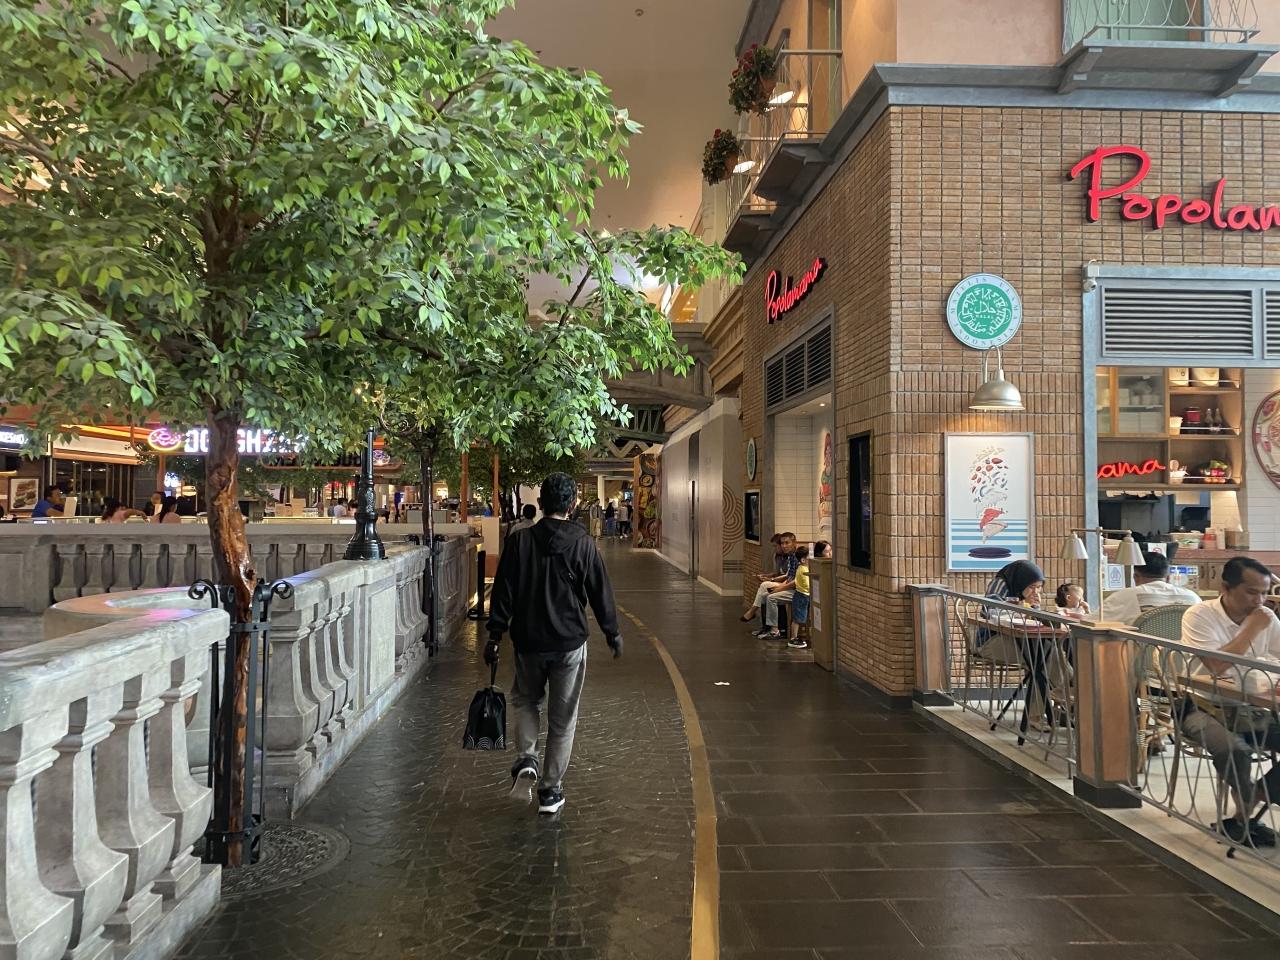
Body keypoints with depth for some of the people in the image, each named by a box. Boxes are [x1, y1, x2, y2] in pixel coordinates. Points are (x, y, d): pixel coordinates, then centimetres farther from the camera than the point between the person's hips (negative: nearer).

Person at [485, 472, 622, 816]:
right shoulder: (583, 544, -8)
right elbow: (601, 593, -1)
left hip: (528, 642, 1)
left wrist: (495, 636, 5)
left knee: (526, 701, 25)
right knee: (562, 718, 11)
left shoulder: (519, 541, -6)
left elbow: (503, 592, -3)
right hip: (570, 643, -1)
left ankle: (525, 759, 5)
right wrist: (612, 633, 12)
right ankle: (550, 790, 17)